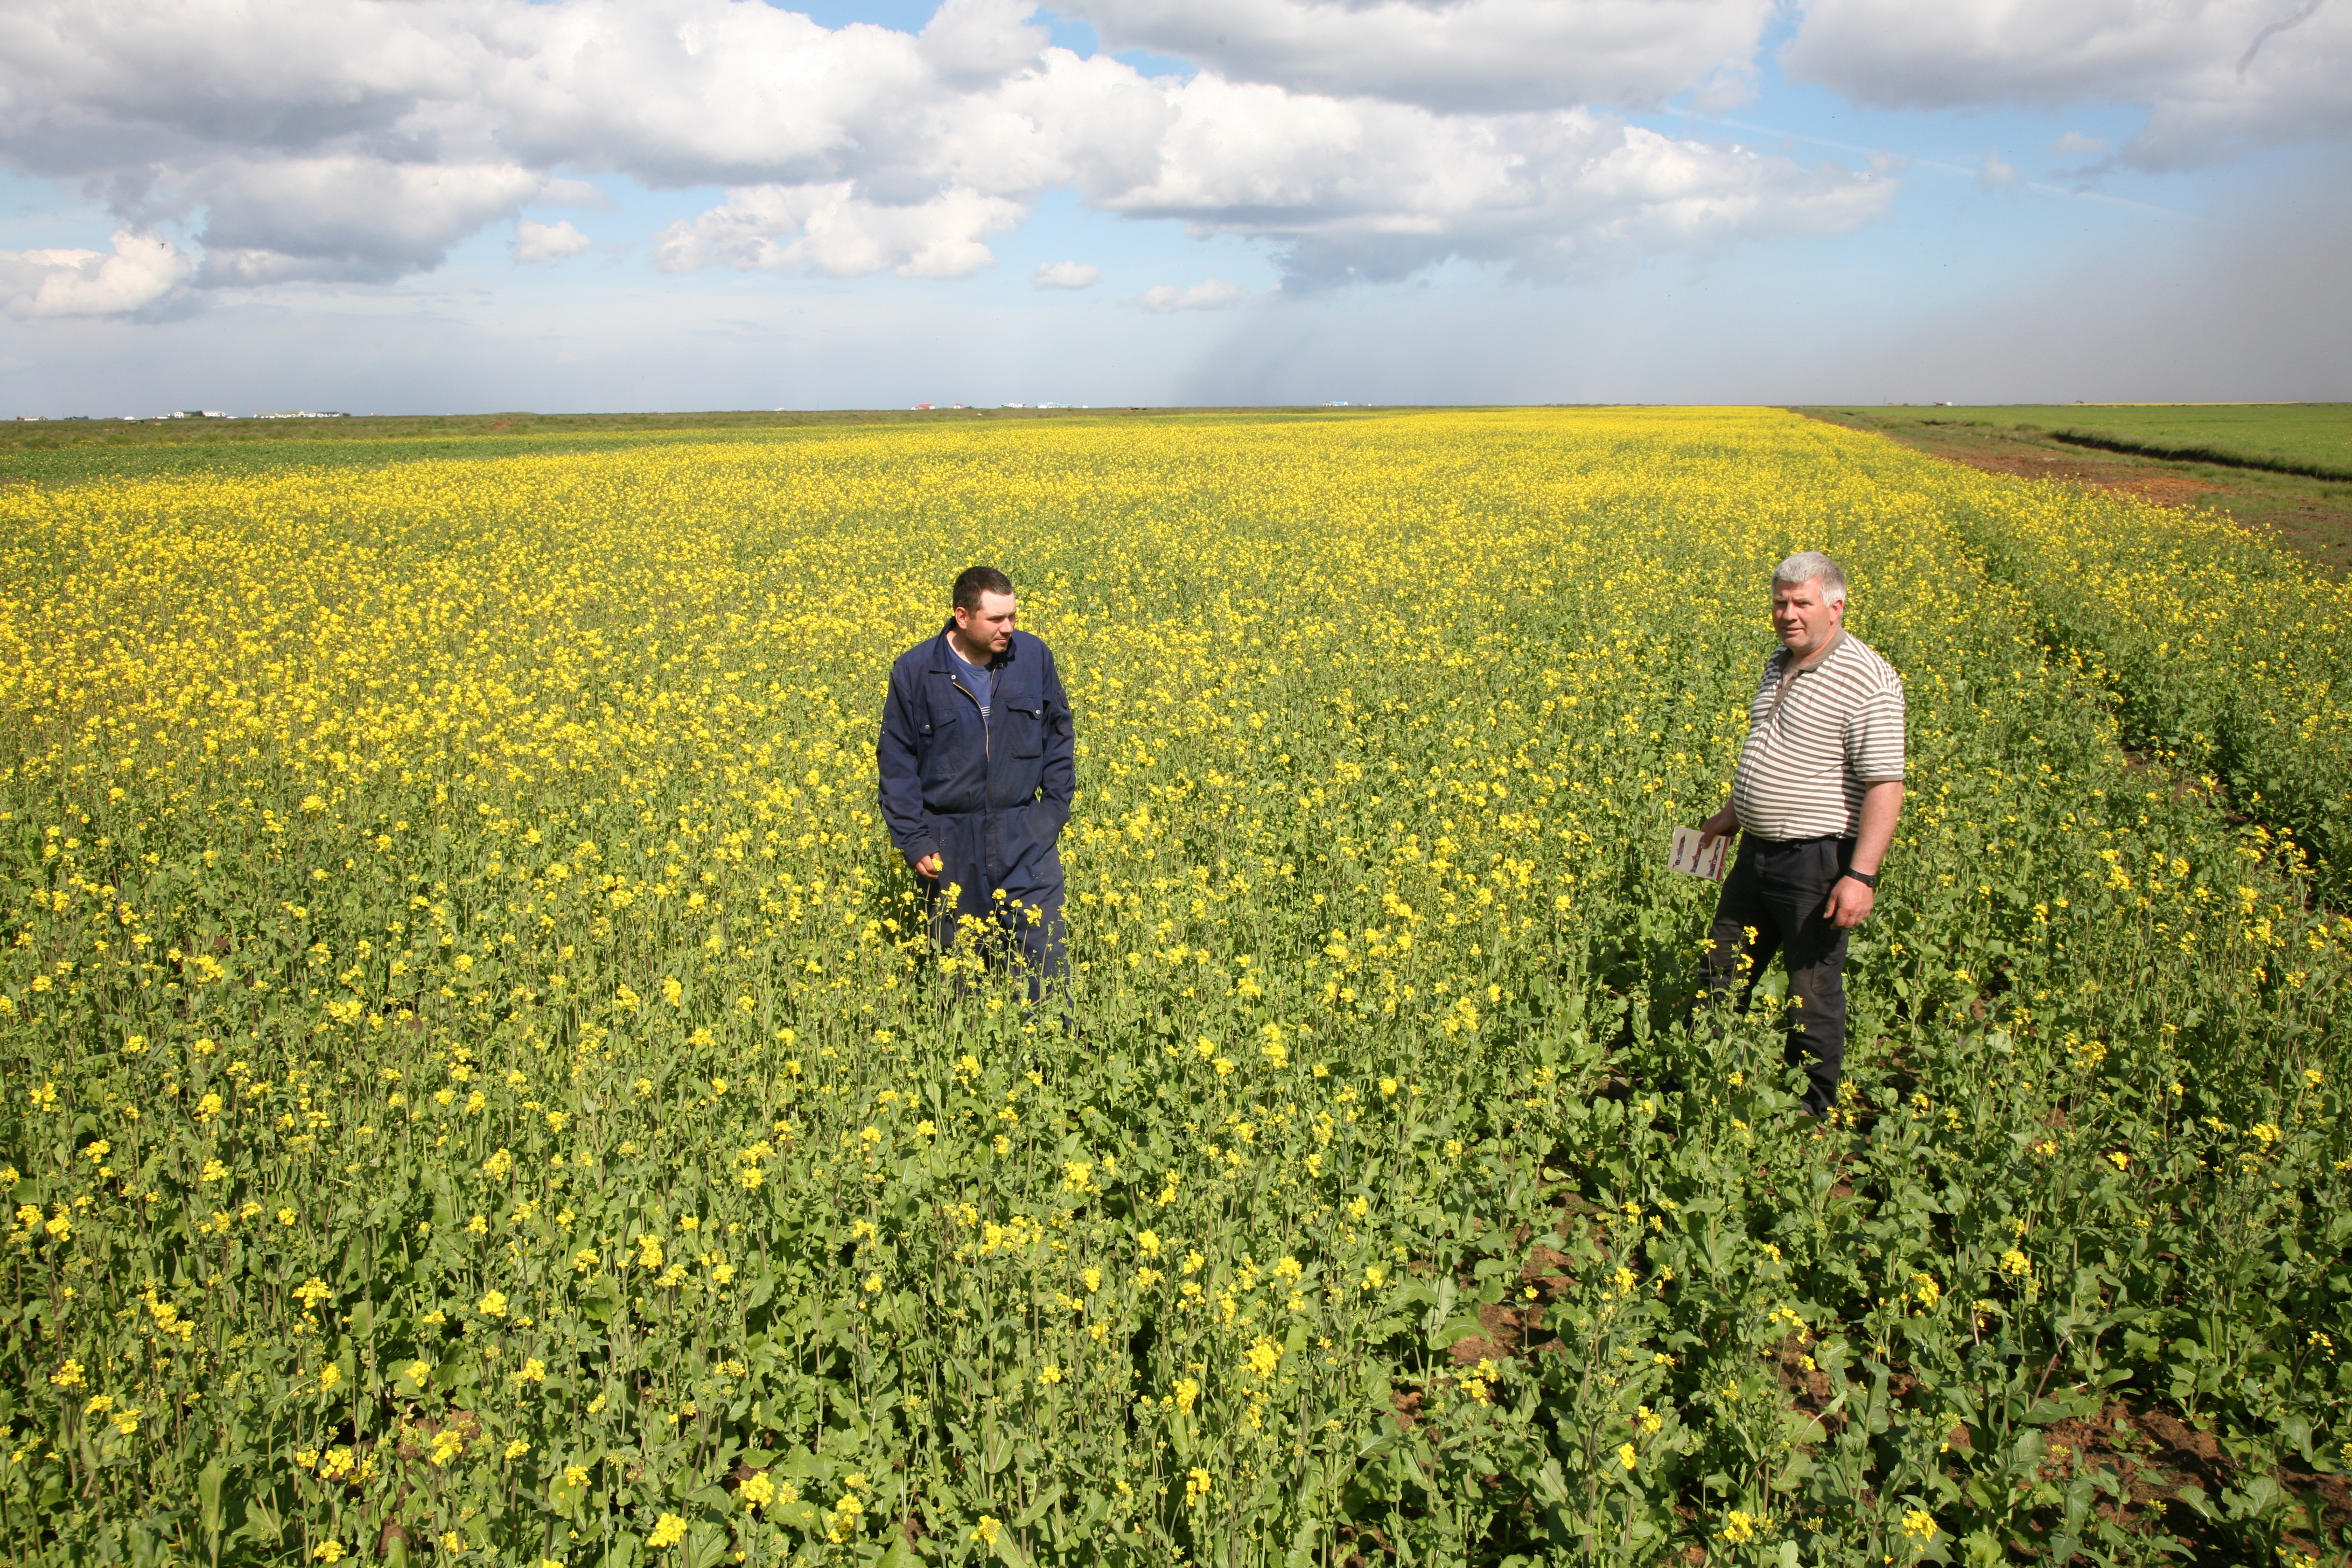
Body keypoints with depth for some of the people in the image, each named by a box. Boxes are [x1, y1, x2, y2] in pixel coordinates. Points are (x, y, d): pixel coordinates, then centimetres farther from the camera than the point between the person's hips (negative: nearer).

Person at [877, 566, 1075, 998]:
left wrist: (1056, 809, 1)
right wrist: (914, 841, -6)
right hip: (951, 843, 0)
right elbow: (896, 763, -1)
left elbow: (1058, 738, 9)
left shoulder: (1035, 657, -2)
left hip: (1025, 836, 1)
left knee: (1044, 955, -1)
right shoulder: (915, 671, -7)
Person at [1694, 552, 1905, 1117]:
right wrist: (1732, 814, 26)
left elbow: (1885, 786, -20)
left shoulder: (1868, 682, -17)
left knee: (1813, 997, 5)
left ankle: (1812, 1118, 22)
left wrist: (1862, 876, -25)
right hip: (1756, 853, 8)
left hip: (1819, 863, -8)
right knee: (1721, 975, 15)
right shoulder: (1780, 663, 10)